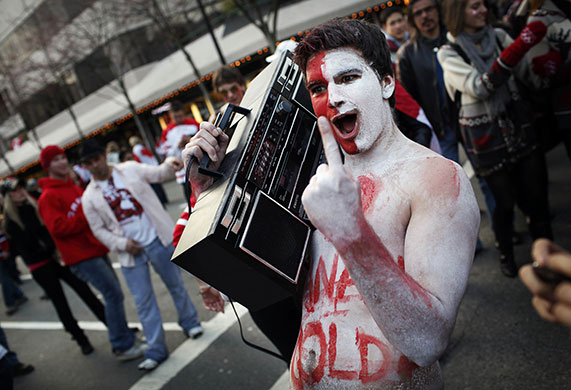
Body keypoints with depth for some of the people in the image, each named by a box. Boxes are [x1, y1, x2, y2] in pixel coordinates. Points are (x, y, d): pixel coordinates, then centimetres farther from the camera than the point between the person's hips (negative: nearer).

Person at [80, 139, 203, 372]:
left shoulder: (130, 169, 1)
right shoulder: (89, 197, 2)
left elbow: (158, 173, -6)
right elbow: (99, 230, 3)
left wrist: (170, 165, -28)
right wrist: (122, 244, -11)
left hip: (158, 240, 0)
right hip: (130, 252, 1)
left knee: (176, 284, 13)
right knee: (143, 301, 4)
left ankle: (190, 323, 37)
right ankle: (156, 350, 15)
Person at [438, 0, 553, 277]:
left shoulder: (498, 36, 7)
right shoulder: (449, 52, -7)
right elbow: (478, 88, -21)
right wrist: (515, 50, -29)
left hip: (517, 125, 4)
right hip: (485, 136, -4)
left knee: (536, 194, 4)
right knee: (505, 200, 6)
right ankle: (506, 254, 31)